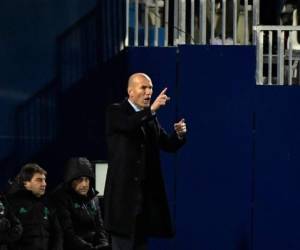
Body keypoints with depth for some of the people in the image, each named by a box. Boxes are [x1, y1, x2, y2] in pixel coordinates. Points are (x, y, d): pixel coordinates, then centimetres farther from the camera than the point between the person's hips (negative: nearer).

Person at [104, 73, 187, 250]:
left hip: (146, 191, 7)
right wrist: (152, 109, -36)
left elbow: (169, 146, 9)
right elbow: (128, 125, -26)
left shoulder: (151, 118, 16)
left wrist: (179, 134, -12)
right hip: (124, 190, -7)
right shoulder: (116, 112, -4)